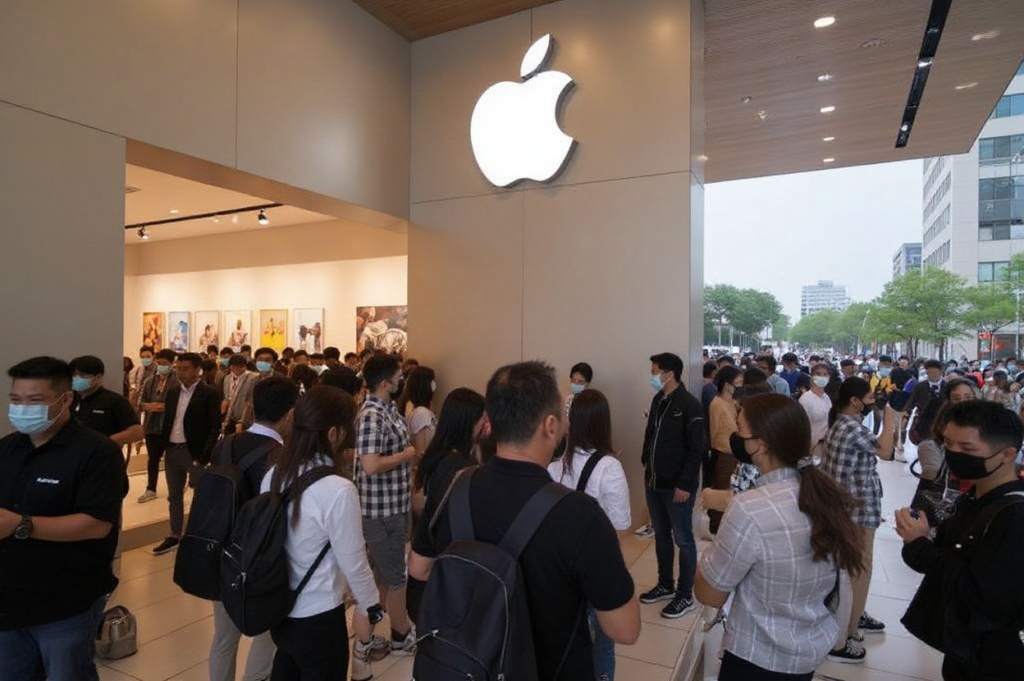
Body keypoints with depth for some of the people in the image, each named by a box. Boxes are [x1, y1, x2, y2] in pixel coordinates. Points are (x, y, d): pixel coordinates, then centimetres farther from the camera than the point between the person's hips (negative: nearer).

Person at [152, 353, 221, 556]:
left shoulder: (208, 394, -11)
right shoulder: (172, 392, 9)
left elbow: (215, 427, -13)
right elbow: (167, 421, 14)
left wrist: (203, 456, -17)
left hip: (194, 452, -6)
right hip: (172, 450, 6)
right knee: (174, 497, 16)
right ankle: (174, 536, 28)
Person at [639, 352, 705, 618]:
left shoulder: (689, 405, -16)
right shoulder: (658, 400, 7)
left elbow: (696, 449, -17)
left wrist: (685, 484, -18)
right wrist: (647, 466, 11)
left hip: (677, 486, -7)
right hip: (654, 482, 7)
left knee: (683, 540, 6)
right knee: (661, 535, 18)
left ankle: (685, 596, 19)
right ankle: (665, 585, 33)